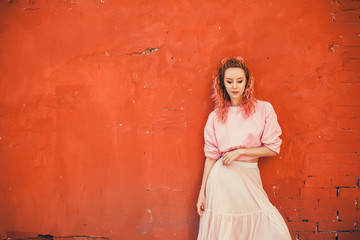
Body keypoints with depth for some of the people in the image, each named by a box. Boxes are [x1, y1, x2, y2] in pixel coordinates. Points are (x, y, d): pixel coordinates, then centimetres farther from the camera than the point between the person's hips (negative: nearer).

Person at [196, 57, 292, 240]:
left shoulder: (263, 109, -2)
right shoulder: (215, 116, 3)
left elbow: (273, 148, -2)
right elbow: (211, 155, 6)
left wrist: (240, 151, -11)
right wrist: (202, 192, 3)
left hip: (250, 177, 0)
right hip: (222, 177, 0)